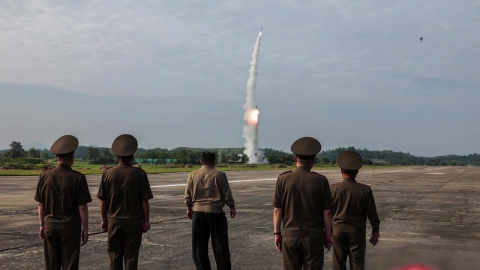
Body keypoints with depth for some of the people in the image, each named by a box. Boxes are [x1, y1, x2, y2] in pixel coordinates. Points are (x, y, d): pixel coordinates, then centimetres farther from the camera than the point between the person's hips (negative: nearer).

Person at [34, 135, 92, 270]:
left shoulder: (45, 176, -3)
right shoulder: (78, 178, -13)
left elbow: (41, 204, 3)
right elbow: (82, 207, -11)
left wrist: (42, 225, 14)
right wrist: (85, 229, -2)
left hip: (50, 226, 4)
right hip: (70, 227, -3)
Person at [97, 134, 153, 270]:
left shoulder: (108, 173, -5)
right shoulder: (139, 173, -10)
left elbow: (103, 201, 0)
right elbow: (144, 201, -8)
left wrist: (104, 219, 12)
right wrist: (146, 220, 3)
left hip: (114, 221, 2)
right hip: (134, 222, -2)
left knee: (114, 258, 11)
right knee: (131, 259, 7)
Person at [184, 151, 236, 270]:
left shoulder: (192, 175, 1)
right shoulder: (220, 175, -6)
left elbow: (188, 195, 5)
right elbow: (227, 194, -4)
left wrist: (189, 208, 20)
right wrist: (232, 207, 10)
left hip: (198, 212, 2)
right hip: (216, 212, -2)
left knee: (199, 245, 11)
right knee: (220, 244, 8)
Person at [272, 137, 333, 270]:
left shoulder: (283, 179, -5)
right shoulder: (321, 180, -7)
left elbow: (277, 210, -3)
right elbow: (327, 212, -3)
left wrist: (277, 233, 6)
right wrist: (328, 234, 8)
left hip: (290, 235, 1)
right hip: (314, 236, -1)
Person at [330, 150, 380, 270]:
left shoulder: (333, 189, -8)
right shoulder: (365, 190, -9)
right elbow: (372, 213, -4)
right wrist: (375, 231, 10)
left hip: (338, 230, 1)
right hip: (357, 231, -1)